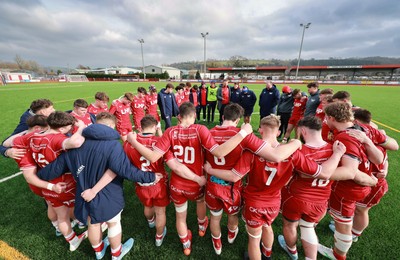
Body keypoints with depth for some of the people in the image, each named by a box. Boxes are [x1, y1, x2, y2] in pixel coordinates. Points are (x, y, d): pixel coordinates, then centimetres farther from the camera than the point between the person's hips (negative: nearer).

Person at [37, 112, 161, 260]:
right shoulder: (112, 144, -26)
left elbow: (56, 167, 3)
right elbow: (126, 170, -32)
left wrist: (39, 176, 24)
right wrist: (151, 177, -22)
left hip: (85, 196, 5)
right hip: (108, 197, -5)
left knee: (93, 224, 29)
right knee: (114, 224, 21)